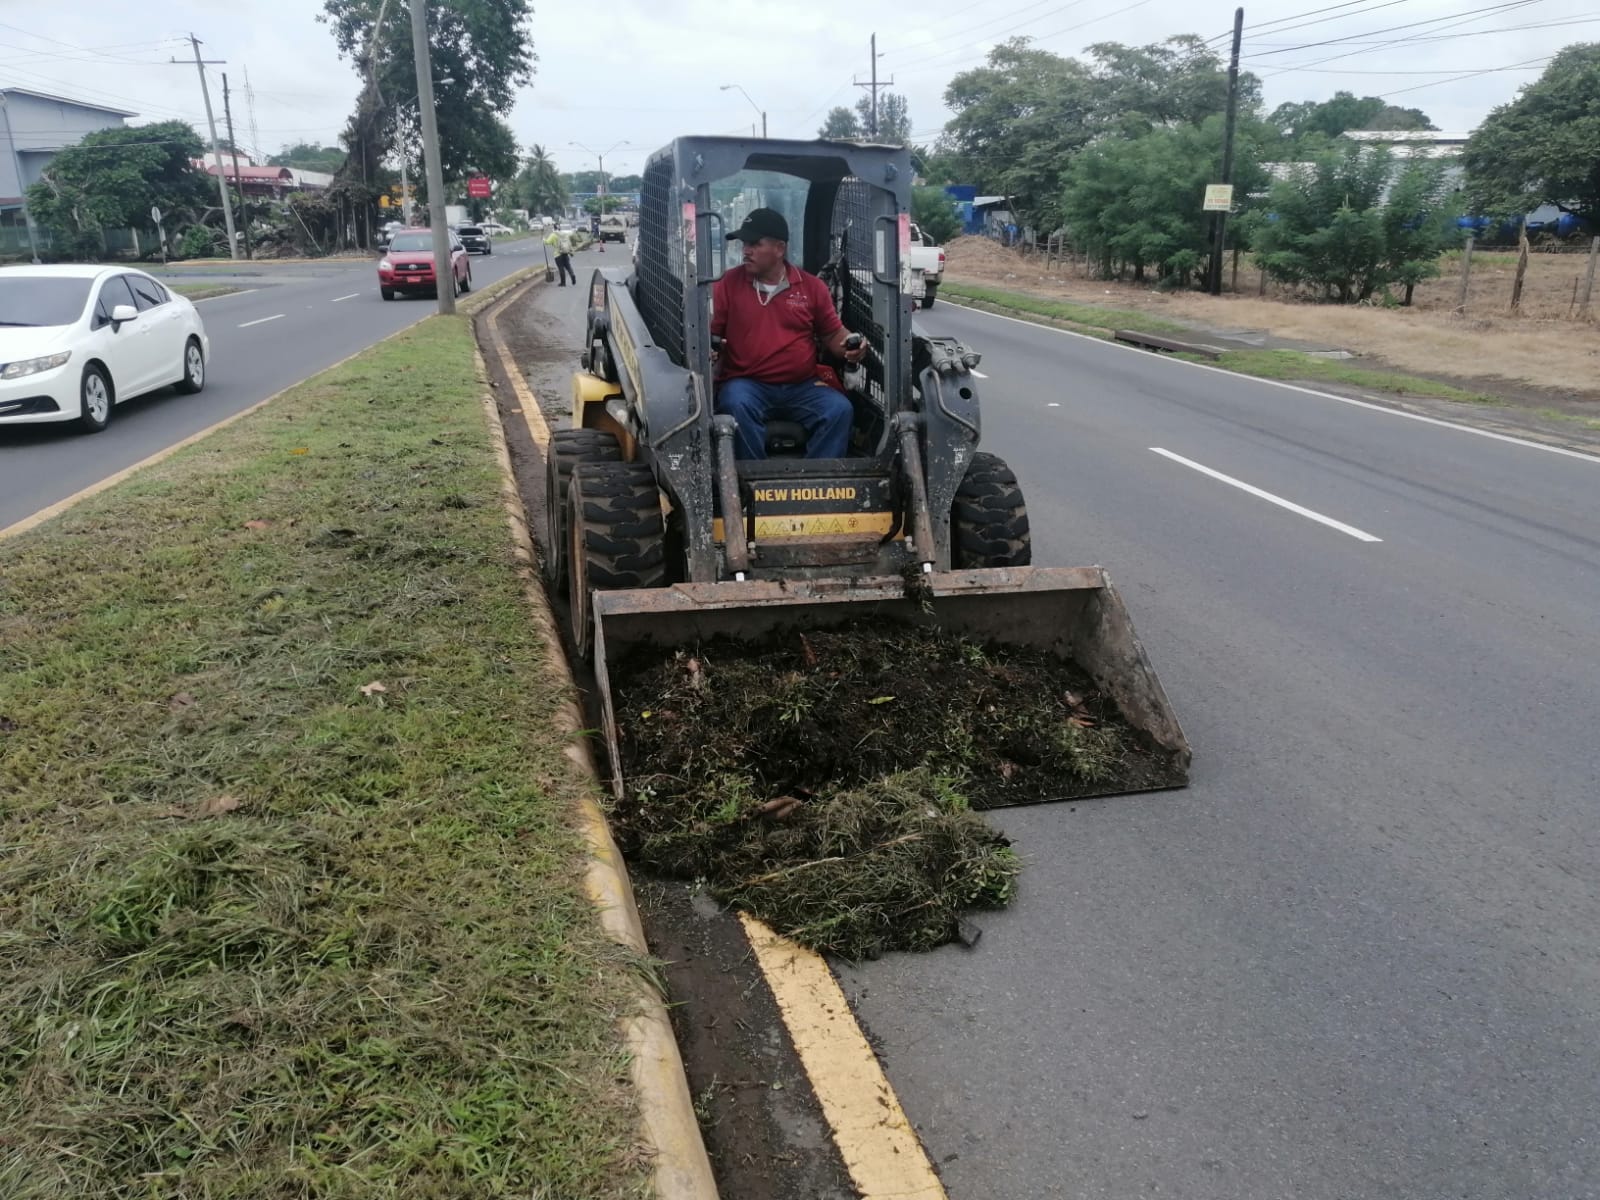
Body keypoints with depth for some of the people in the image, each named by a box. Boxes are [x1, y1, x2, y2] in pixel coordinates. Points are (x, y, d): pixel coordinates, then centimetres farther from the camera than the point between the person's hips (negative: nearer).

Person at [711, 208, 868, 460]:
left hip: (803, 387, 2)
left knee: (840, 409, -24)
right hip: (748, 385, -1)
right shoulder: (729, 283, 5)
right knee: (736, 405, -35)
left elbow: (832, 333, 15)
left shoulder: (812, 286, 9)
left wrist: (849, 347, -7)